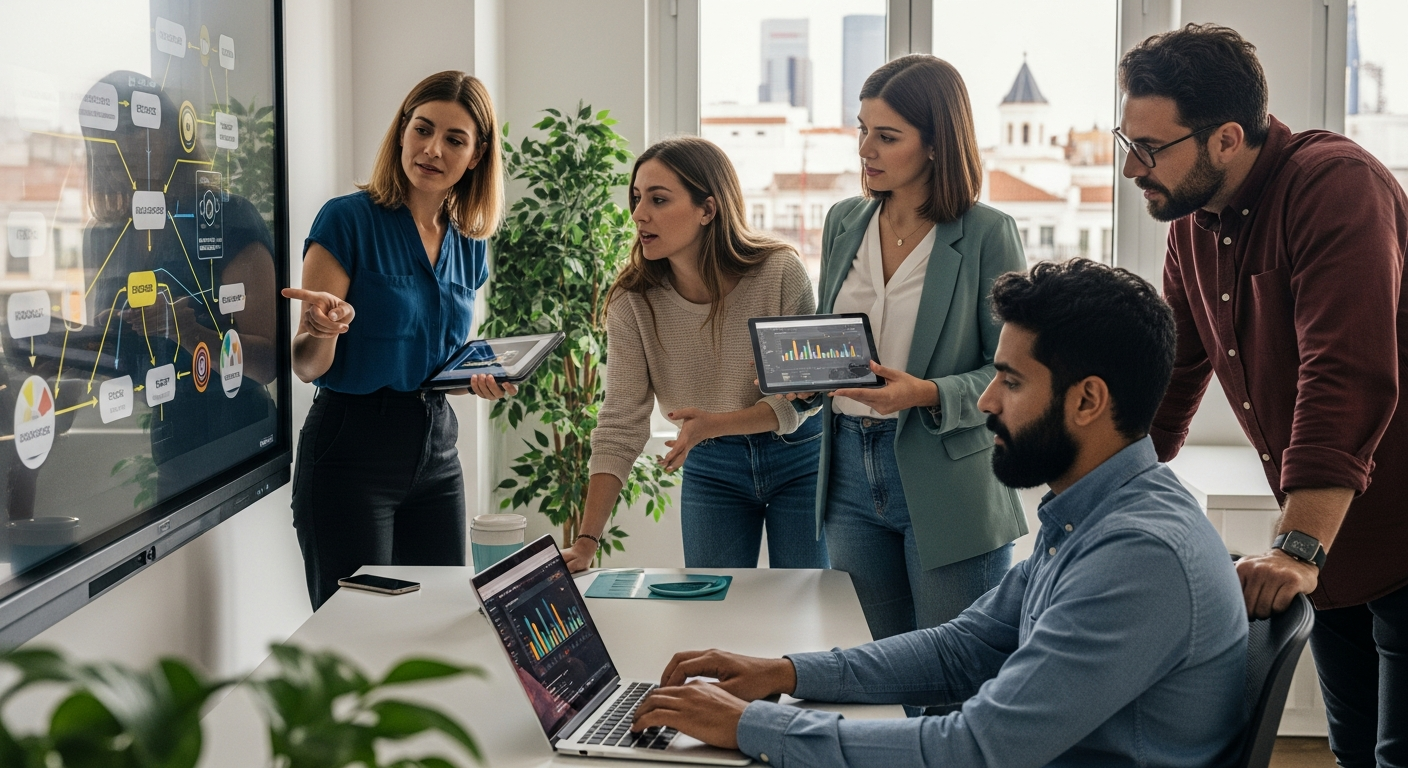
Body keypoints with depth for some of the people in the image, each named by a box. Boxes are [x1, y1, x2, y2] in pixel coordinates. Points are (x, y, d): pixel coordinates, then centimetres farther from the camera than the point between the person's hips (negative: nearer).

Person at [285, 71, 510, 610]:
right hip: (352, 449, -6)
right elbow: (307, 367, -10)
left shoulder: (468, 247, 10)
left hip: (436, 451, 6)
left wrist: (476, 378, 1)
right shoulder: (349, 220, -9)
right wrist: (325, 329, -32)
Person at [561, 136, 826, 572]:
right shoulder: (633, 302, -15)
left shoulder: (781, 273, -21)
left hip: (796, 459, -1)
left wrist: (712, 424, -34)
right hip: (710, 468, 2)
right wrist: (587, 541, -24)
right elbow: (620, 425, -16)